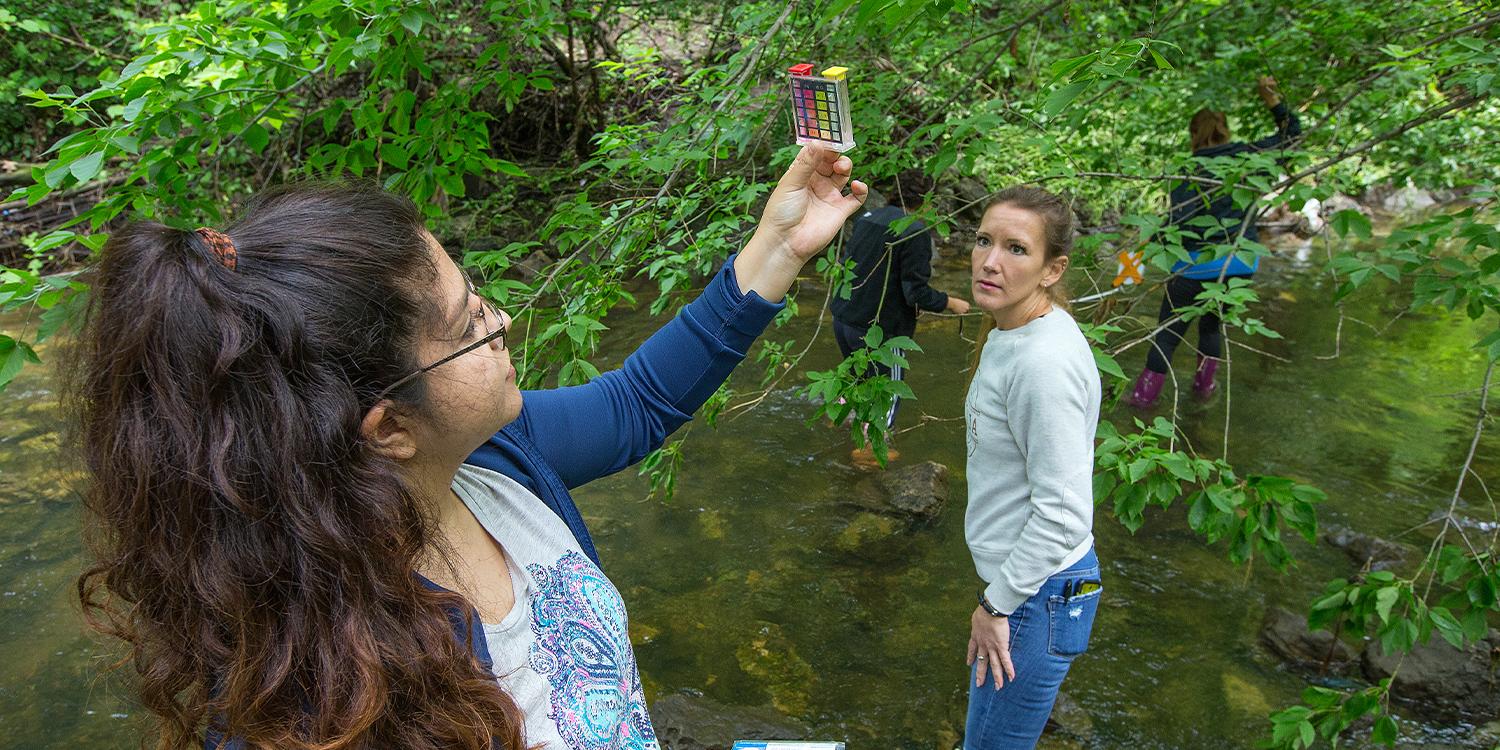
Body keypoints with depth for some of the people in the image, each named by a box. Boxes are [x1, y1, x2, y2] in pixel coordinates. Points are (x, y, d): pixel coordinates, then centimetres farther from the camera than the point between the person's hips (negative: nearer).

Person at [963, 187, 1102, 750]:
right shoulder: (1009, 335, 3)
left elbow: (1063, 512, -28)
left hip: (1038, 595, -9)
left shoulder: (1045, 360, -28)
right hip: (1018, 576, 9)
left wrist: (996, 604, -18)